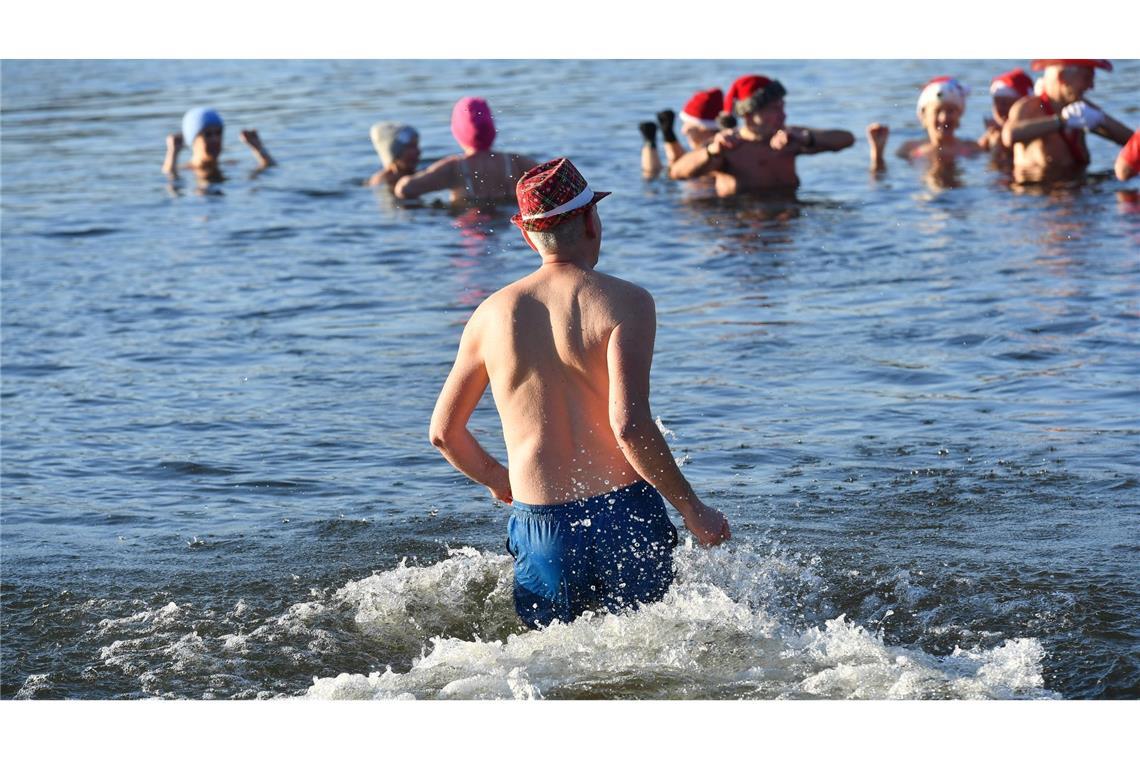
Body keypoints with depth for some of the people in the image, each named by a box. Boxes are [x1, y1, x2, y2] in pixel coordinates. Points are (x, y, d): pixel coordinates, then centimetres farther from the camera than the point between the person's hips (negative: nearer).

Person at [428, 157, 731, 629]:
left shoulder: (492, 314, 7)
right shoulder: (625, 302, -6)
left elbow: (444, 433, 15)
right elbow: (629, 425, -17)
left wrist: (496, 480, 34)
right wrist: (692, 510, -7)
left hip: (538, 525, 3)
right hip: (623, 515, -2)